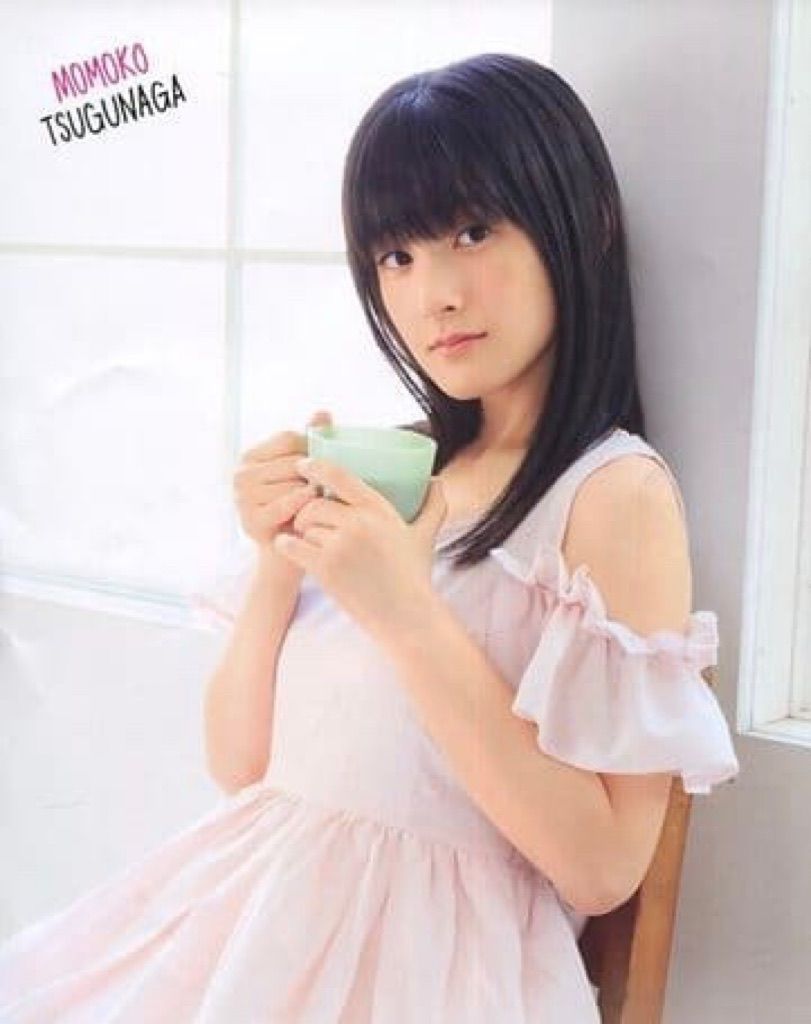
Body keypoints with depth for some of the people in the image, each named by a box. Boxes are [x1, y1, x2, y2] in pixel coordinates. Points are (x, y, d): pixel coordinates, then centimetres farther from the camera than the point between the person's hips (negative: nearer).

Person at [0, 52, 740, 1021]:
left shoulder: (618, 493, -10)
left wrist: (407, 612, -19)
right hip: (249, 912, 6)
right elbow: (238, 764, 9)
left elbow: (601, 866, -15)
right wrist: (279, 562, -6)